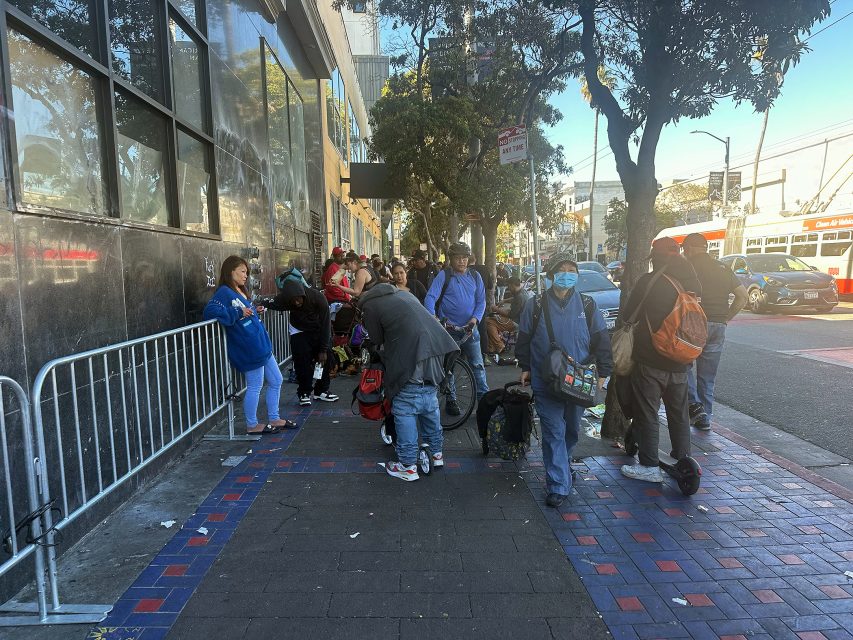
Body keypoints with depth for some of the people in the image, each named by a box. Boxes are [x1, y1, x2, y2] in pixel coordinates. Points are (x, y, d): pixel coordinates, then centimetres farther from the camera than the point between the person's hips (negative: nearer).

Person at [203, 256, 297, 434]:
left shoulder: (240, 291, 15)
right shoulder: (224, 292, -12)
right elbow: (210, 311, -27)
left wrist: (254, 310, 8)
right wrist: (239, 313, -26)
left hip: (262, 346, 10)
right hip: (250, 350, -10)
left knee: (276, 381, 16)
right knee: (255, 387, 3)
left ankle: (274, 419, 29)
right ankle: (252, 425, 19)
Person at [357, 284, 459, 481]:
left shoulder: (370, 306, 4)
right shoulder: (403, 294, 24)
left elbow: (377, 340, 8)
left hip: (411, 365, -7)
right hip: (435, 353, 7)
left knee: (405, 411, 6)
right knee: (431, 406, 22)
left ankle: (408, 466, 14)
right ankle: (437, 453, 36)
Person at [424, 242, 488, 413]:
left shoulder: (475, 276, 6)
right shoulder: (443, 275, -5)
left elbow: (481, 300, 7)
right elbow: (430, 298, -13)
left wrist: (475, 318, -10)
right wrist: (433, 317, -31)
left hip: (470, 328, 3)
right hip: (448, 328, -2)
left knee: (478, 365, 4)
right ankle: (451, 400, 20)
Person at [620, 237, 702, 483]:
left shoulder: (648, 281, -13)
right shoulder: (692, 283, 5)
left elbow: (627, 313, -4)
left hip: (649, 361, -6)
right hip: (679, 362, 6)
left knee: (647, 414, 3)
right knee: (679, 414, 17)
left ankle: (650, 467, 9)